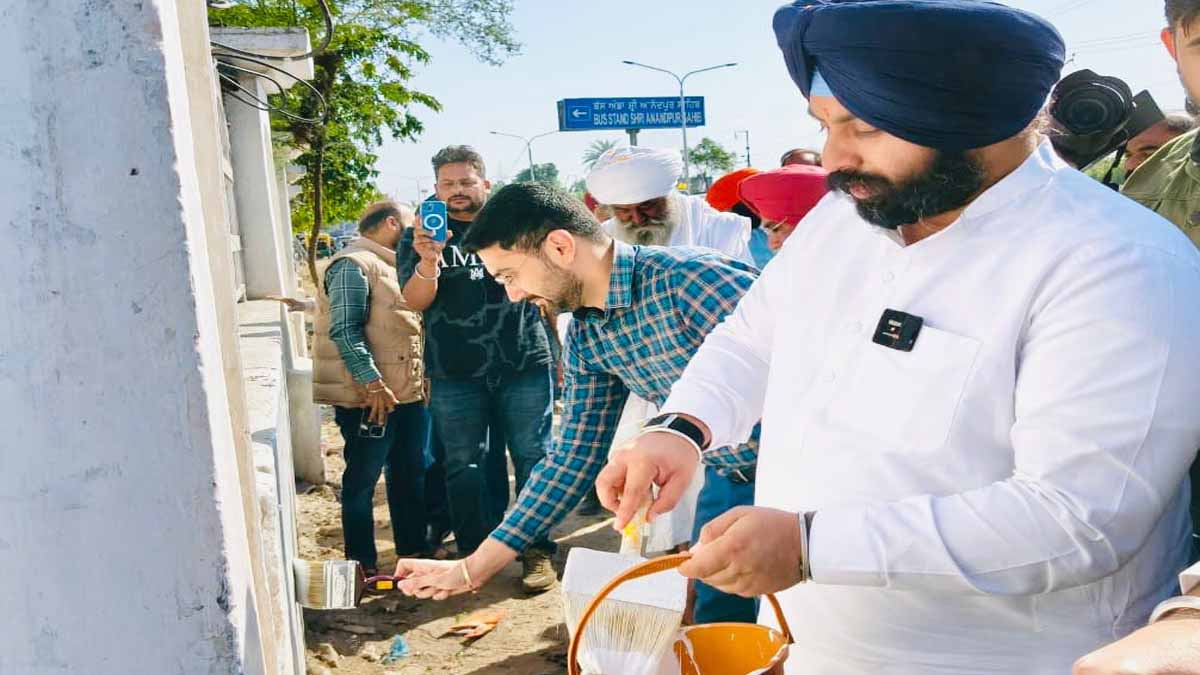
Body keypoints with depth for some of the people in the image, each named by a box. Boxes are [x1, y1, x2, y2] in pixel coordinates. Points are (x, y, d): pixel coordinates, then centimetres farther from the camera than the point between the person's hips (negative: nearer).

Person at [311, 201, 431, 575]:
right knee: (362, 480, 0)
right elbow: (345, 331, -19)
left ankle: (413, 550, 28)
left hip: (409, 393, 10)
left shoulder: (394, 268, 19)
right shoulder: (353, 265, -11)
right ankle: (363, 565, 10)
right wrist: (372, 383, -23)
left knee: (411, 474, 15)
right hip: (371, 398, -10)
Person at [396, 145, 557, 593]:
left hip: (524, 366, 0)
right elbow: (415, 301, -6)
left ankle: (538, 551, 11)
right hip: (455, 375, 0)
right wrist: (428, 262, -27)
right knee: (463, 467, 7)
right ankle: (474, 553, 19)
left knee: (533, 458, 1)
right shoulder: (419, 237, 6)